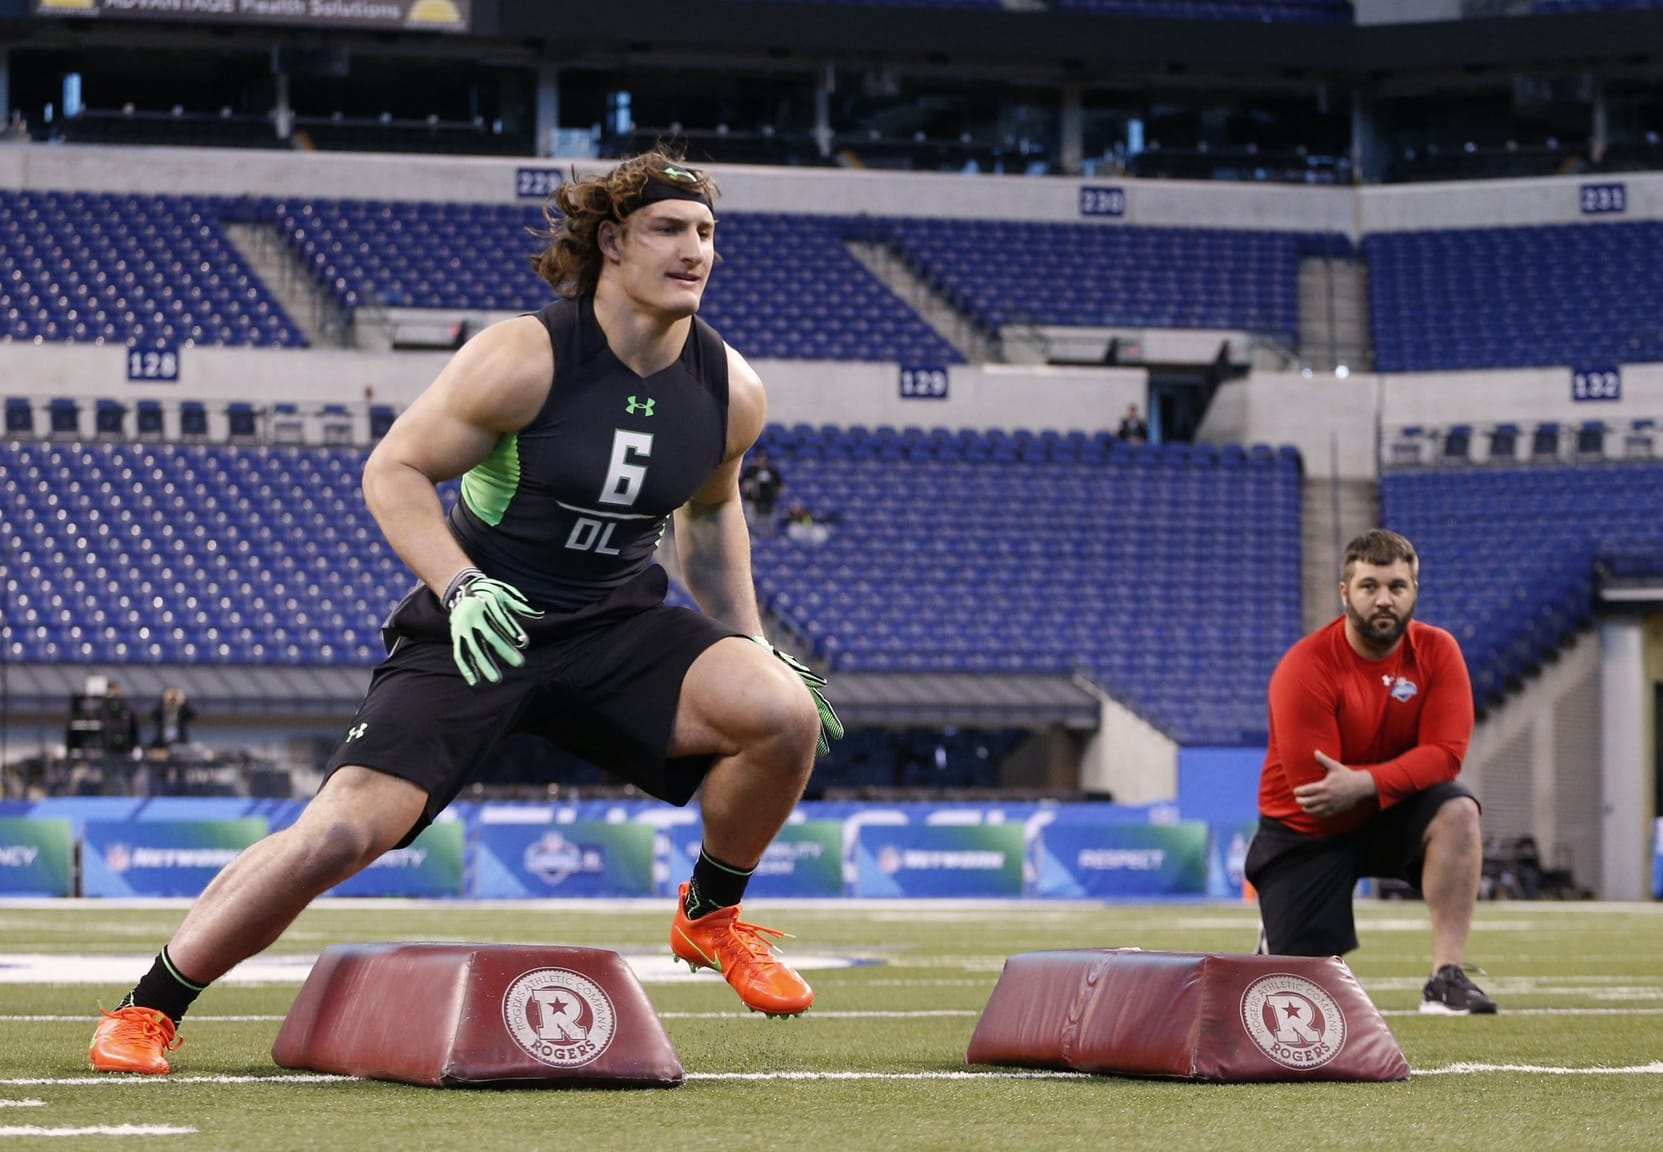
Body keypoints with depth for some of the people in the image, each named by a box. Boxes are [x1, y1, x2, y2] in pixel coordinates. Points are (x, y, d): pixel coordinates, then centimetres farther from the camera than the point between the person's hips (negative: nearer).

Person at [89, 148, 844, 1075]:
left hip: (619, 625, 4)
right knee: (347, 827, -20)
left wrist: (752, 645, 13)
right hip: (481, 621, -4)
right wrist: (461, 587, -25)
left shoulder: (731, 392, -1)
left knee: (786, 712, -23)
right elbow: (394, 470, -10)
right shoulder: (526, 358, -16)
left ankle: (712, 916, 5)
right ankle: (150, 1009, -1)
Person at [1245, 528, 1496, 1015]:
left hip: (1394, 815, 3)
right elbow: (1313, 794, -25)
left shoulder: (1437, 651, -10)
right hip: (1307, 830, -3)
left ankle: (1448, 976, -27)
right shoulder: (1305, 668, -22)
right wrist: (1400, 778, -18)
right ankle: (1271, 951, 34)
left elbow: (1445, 753, -21)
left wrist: (1366, 783, -34)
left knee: (1458, 812, -31)